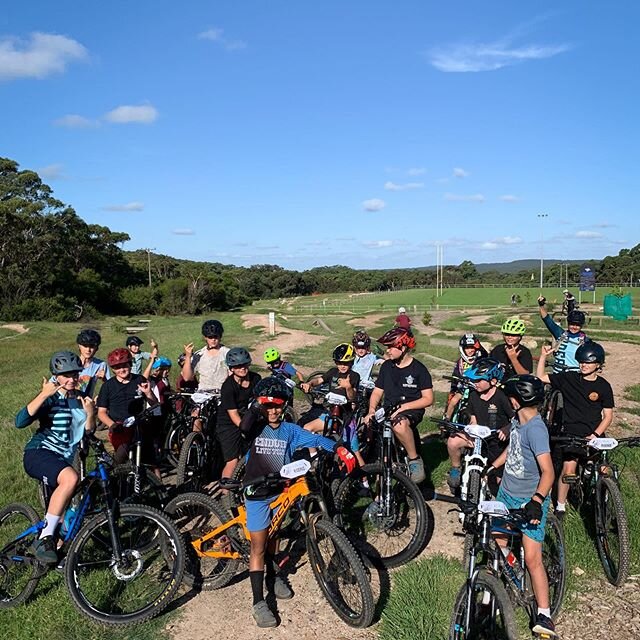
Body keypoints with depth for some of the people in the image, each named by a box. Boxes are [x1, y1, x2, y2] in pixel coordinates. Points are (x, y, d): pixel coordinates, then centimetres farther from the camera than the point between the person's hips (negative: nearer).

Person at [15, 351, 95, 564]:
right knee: (70, 478, -36)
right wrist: (44, 395, -30)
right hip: (39, 453, -7)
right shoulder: (51, 398, -8)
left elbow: (88, 431, 7)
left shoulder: (81, 399, 9)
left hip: (63, 458, 7)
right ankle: (44, 539, -30)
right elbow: (20, 421, -22)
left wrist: (90, 413, -12)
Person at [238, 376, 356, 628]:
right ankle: (258, 602, 4)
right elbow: (244, 427, -31)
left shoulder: (289, 430, -1)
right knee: (258, 545, -2)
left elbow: (315, 439, -12)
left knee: (272, 538, 21)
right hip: (257, 491, -3)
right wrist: (257, 404, -30)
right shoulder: (256, 427, -8)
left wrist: (339, 449, -25)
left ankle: (272, 576, 44)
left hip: (280, 491, 3)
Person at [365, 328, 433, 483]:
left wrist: (403, 407, -17)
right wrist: (371, 410, -5)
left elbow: (428, 399, -7)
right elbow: (377, 391, 14)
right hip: (388, 410, 6)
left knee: (400, 424, -40)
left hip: (411, 411, -6)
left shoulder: (419, 369, -5)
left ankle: (415, 460, -19)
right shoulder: (387, 366, 10)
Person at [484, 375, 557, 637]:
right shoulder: (517, 419, -1)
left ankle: (544, 616, -2)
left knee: (532, 559, -9)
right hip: (506, 493, 8)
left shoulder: (535, 429, -27)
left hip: (529, 501, -8)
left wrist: (537, 501, -42)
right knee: (497, 537, 23)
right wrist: (491, 468, 23)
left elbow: (548, 471, -32)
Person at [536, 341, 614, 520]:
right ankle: (560, 507, 8)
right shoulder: (569, 378, 0)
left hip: (594, 434, 1)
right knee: (569, 469, -8)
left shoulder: (603, 386, 0)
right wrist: (543, 356, -8)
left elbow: (608, 415, 1)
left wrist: (595, 435, -10)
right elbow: (541, 377, 2)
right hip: (572, 432, -1)